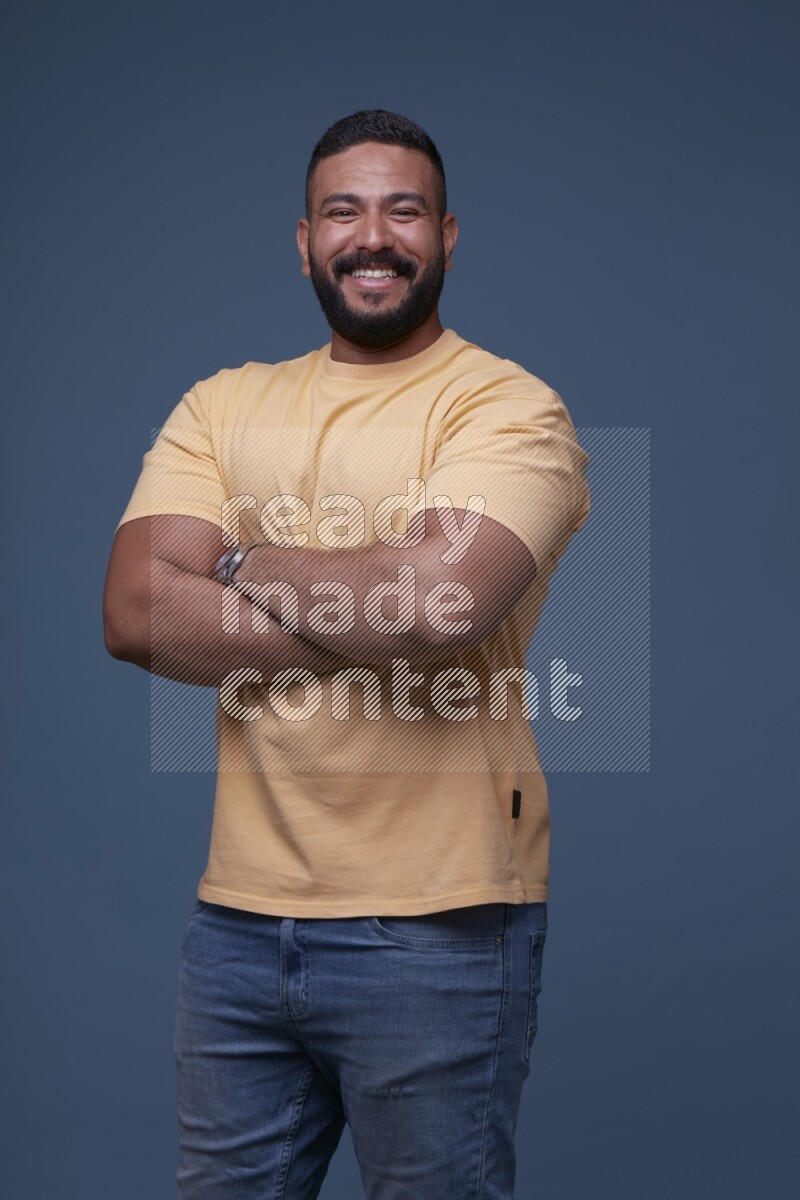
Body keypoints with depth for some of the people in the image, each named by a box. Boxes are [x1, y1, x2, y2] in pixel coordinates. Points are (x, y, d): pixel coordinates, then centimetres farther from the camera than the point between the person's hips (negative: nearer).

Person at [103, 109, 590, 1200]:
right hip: (238, 916, 5)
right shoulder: (221, 406, 10)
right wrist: (365, 626, -14)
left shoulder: (508, 406, -5)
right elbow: (133, 614, -5)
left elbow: (440, 601, -23)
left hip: (436, 932, -4)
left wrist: (244, 561, -6)